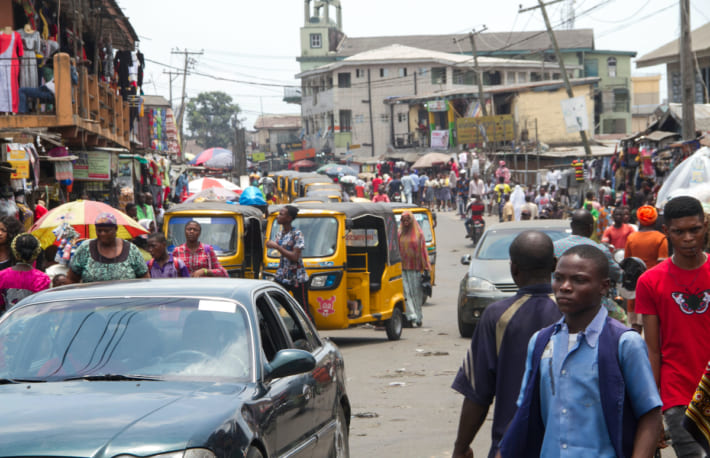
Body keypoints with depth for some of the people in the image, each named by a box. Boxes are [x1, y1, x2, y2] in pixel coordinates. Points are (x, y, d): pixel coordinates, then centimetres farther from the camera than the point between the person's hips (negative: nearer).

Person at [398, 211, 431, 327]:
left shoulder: (418, 234, 6)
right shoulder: (400, 234, 10)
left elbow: (423, 250, 4)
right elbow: (396, 250, 10)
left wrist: (426, 266, -2)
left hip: (415, 268, -1)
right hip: (403, 267, 1)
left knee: (416, 292, 2)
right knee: (406, 292, -8)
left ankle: (417, 318, 9)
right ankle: (411, 316, -14)